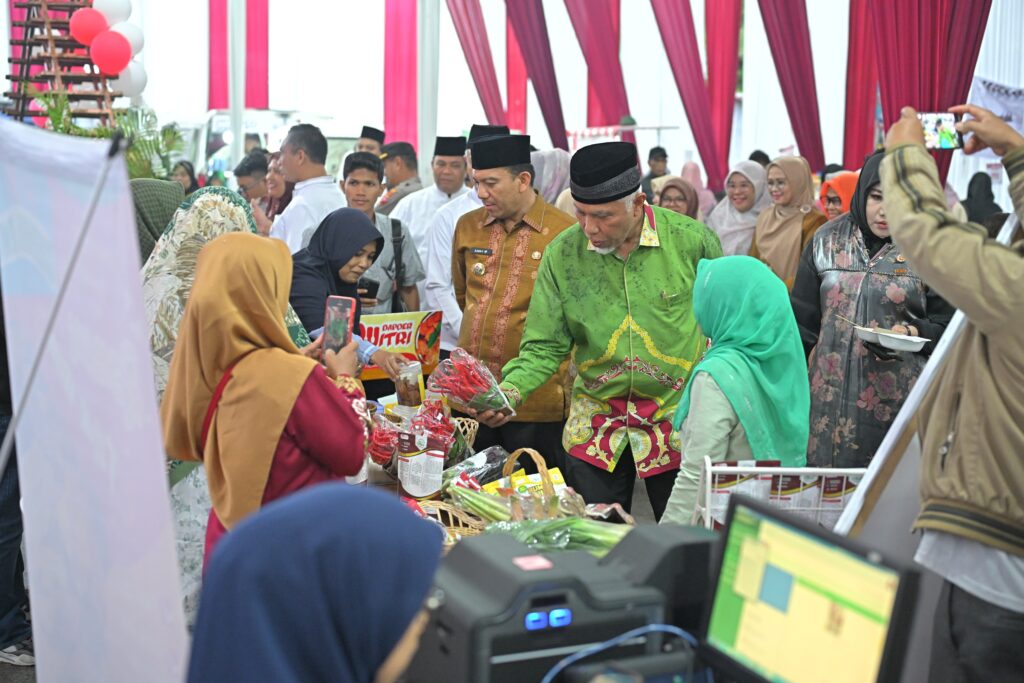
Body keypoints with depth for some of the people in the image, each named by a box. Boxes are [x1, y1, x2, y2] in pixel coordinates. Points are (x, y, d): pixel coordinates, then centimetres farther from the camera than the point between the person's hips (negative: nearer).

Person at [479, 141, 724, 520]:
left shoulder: (691, 240, -11)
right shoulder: (561, 254, -7)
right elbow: (545, 347, -4)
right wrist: (511, 391, -21)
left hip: (678, 420, -1)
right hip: (594, 426, 1)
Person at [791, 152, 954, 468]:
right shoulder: (826, 241, 6)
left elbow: (945, 326, 2)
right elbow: (803, 320, 9)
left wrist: (913, 333, -18)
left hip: (896, 398, -2)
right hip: (829, 398, 2)